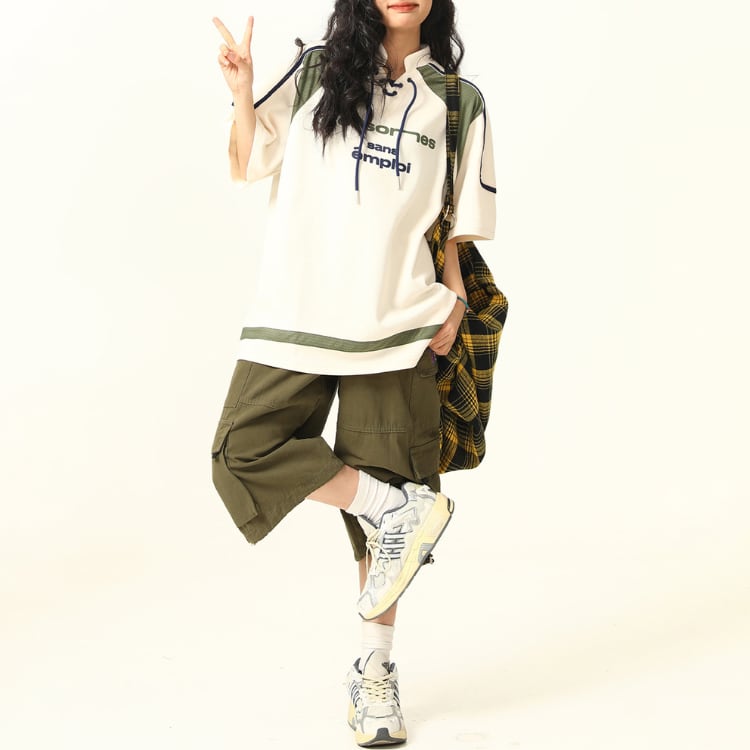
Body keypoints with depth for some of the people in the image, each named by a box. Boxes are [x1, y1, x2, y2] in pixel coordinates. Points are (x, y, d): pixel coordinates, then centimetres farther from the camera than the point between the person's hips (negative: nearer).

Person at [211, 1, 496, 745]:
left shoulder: (459, 102, 10)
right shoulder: (314, 70, 9)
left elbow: (457, 221, 12)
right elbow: (248, 165, 6)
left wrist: (454, 298, -2)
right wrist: (242, 92, -9)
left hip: (396, 322, -1)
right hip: (295, 313, 1)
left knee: (381, 497, 1)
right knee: (244, 449, -13)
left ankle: (375, 670, 15)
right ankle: (400, 509, -1)